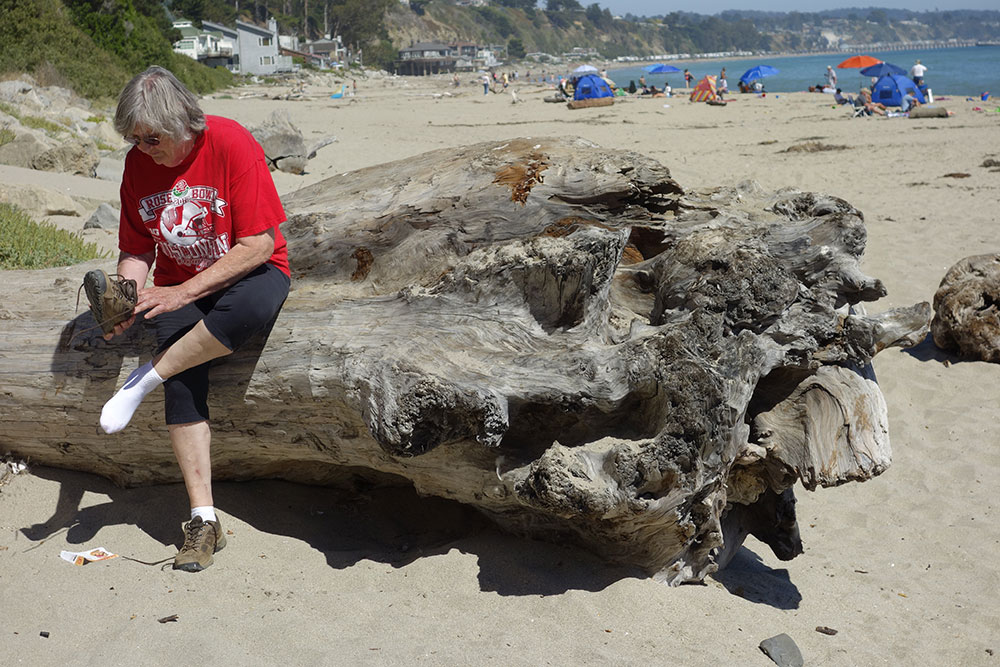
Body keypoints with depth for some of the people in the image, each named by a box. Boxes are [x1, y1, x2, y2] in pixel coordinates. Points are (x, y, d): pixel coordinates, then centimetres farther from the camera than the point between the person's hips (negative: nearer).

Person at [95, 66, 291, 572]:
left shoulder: (232, 144, -17)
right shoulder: (138, 164, -1)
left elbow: (258, 245, -20)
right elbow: (136, 250, 6)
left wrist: (183, 293, -24)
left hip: (249, 273, -3)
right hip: (177, 287, 4)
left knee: (247, 311, -41)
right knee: (182, 380, -22)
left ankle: (144, 380, -20)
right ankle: (203, 520, -17)